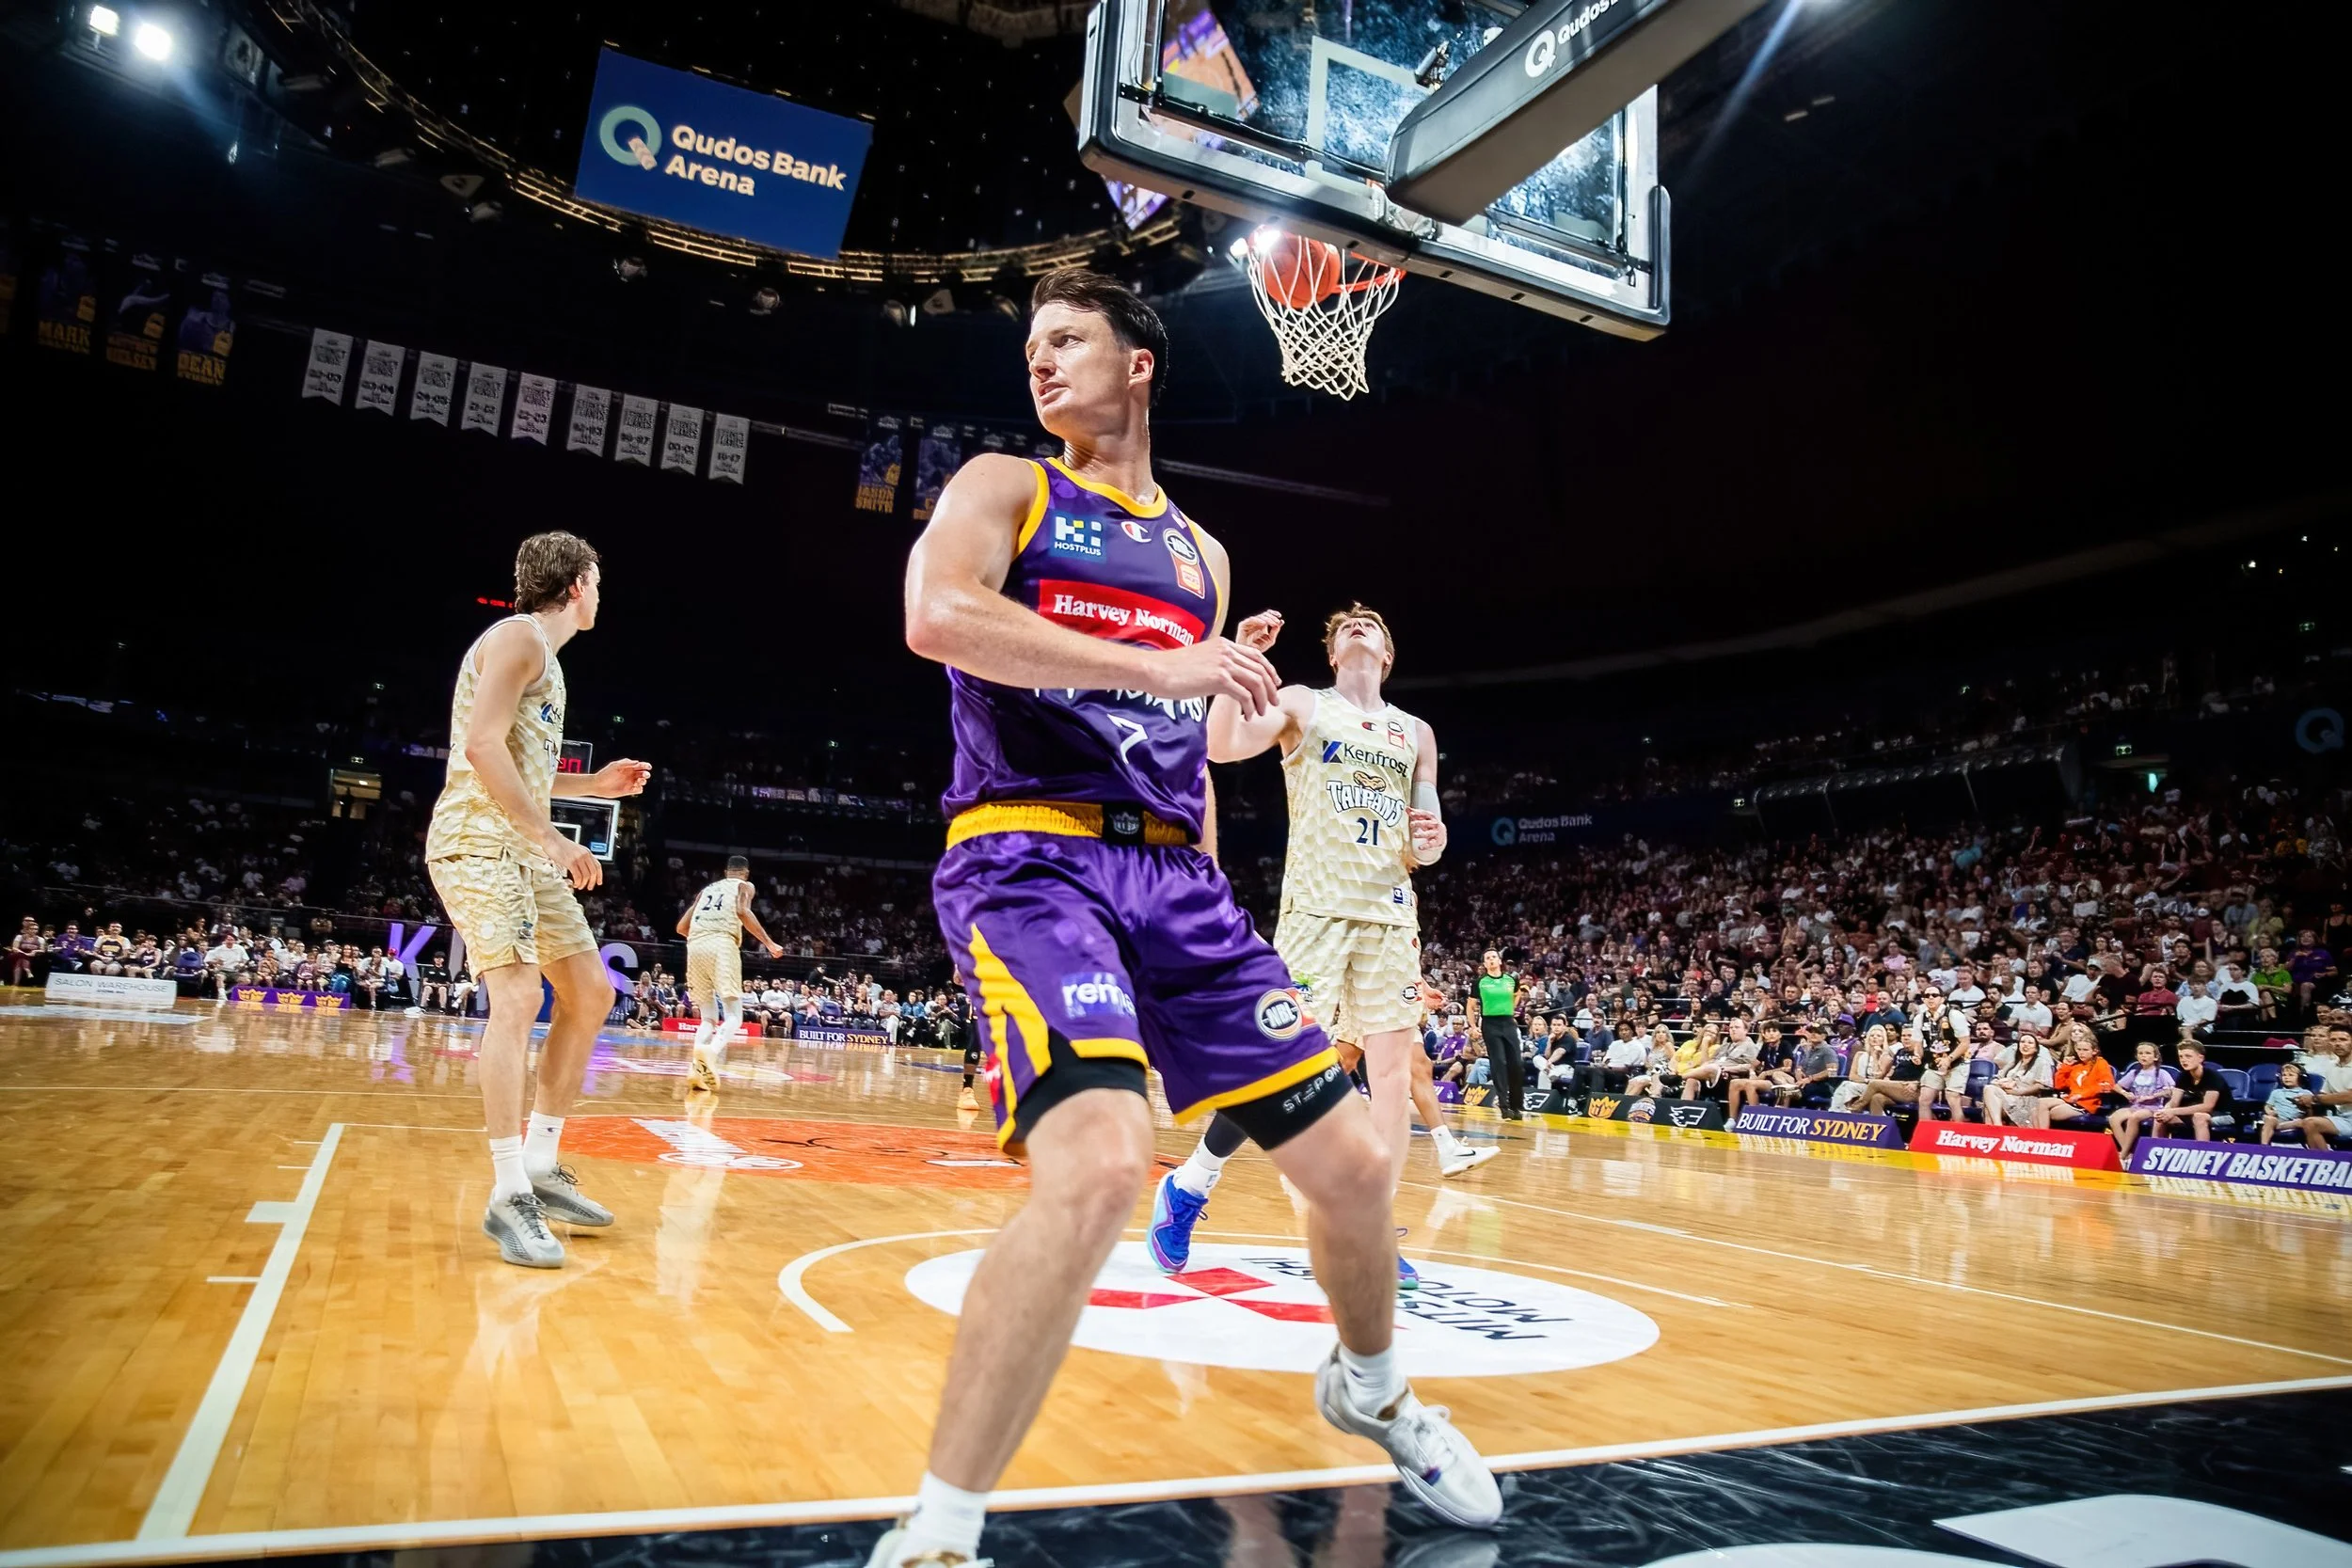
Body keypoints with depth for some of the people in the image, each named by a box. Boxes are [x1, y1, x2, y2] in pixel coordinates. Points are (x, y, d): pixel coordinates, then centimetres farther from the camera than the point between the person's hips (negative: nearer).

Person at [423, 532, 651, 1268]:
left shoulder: (542, 653, 22)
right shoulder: (519, 637, -8)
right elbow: (481, 745, -21)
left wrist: (594, 784, 21)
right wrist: (549, 836, -24)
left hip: (525, 849, 10)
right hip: (479, 842, -10)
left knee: (590, 993, 8)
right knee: (518, 997, -20)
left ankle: (541, 1168, 14)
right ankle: (508, 1197, -16)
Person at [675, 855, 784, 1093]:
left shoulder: (707, 889, 32)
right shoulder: (744, 886, 17)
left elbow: (682, 927, 28)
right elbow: (742, 912, -5)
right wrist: (769, 943, -3)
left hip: (695, 946, 5)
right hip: (722, 944, -5)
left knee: (708, 1017, 14)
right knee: (733, 1016, -4)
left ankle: (699, 1067, -8)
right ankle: (710, 1051, -34)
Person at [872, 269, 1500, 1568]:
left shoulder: (1199, 555, 21)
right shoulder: (1002, 487, 6)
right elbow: (936, 616, -16)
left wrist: (1208, 891, 17)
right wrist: (1156, 667, -18)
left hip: (1171, 874, 6)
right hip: (1028, 859, -5)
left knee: (1350, 1161, 6)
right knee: (1098, 1165, -31)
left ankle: (1369, 1388, 38)